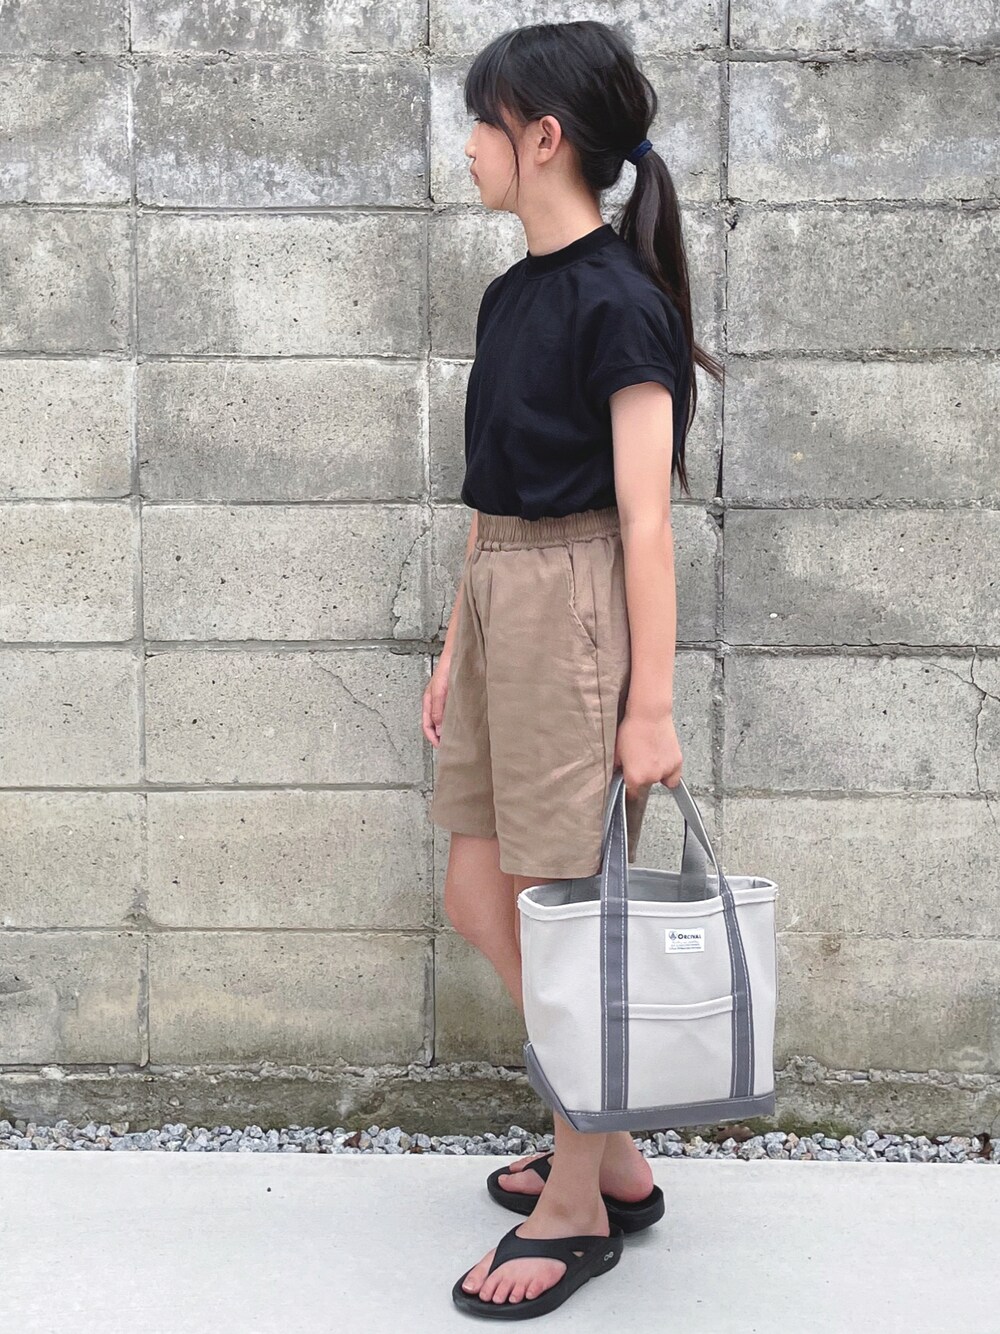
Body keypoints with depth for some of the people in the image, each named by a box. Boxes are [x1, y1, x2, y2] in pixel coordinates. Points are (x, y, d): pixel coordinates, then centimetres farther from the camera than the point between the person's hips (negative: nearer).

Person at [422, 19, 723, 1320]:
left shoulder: (619, 299, -12)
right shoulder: (511, 295, 13)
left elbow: (645, 518, -15)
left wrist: (652, 705, -16)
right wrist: (456, 647, 16)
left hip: (576, 603, -9)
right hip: (495, 597, 9)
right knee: (480, 897, 13)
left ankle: (579, 1204, 20)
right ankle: (612, 1155, 29)